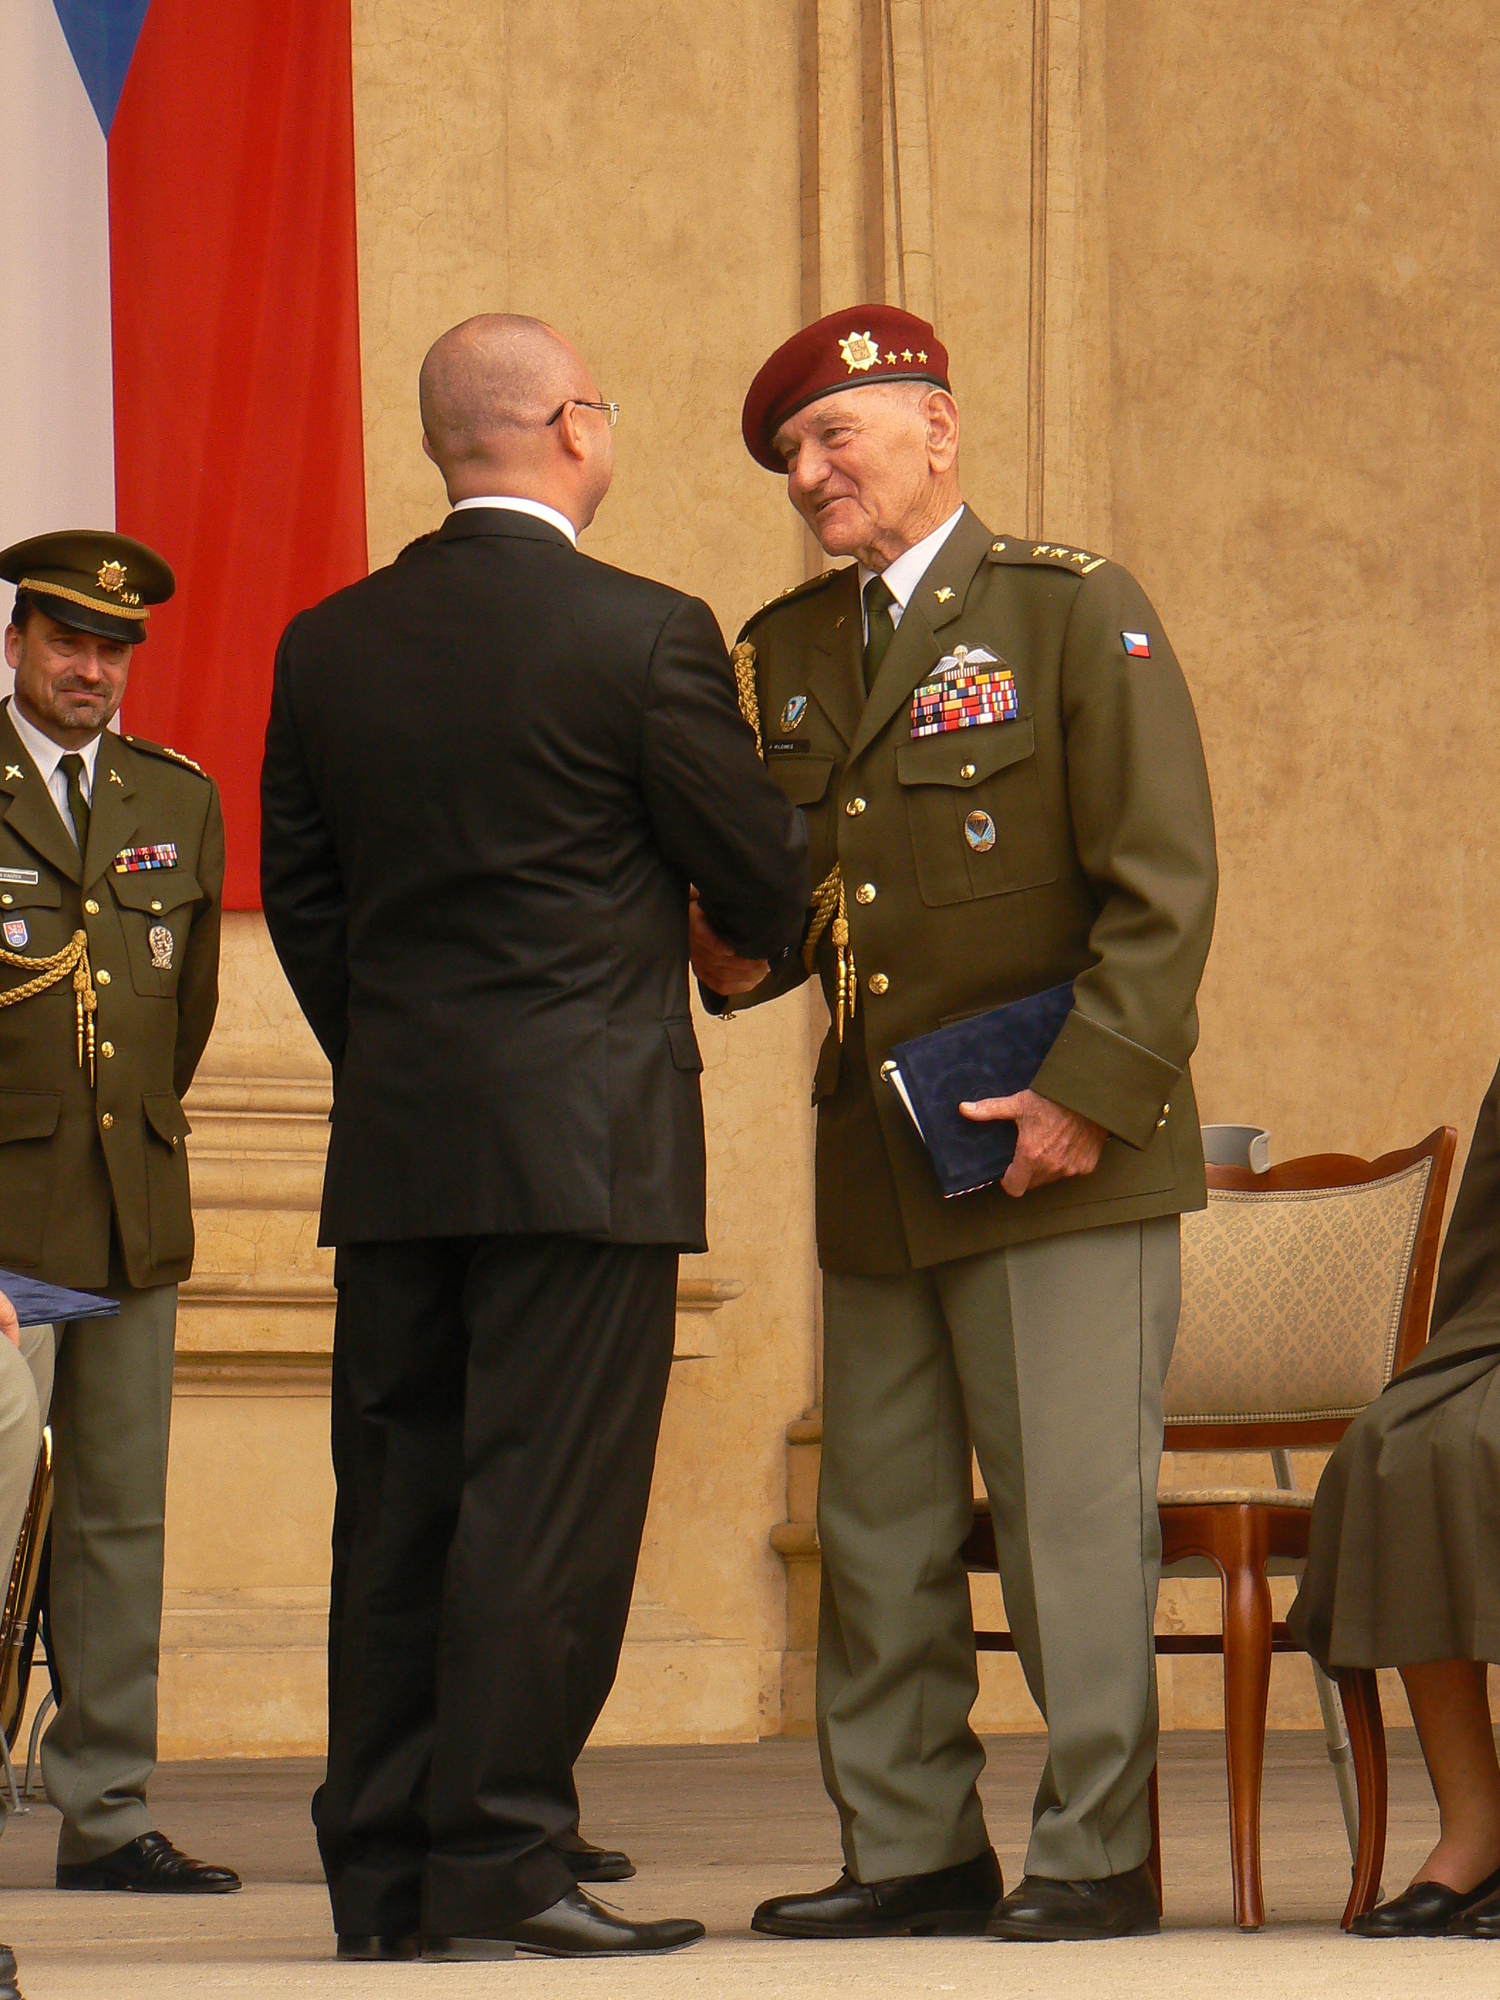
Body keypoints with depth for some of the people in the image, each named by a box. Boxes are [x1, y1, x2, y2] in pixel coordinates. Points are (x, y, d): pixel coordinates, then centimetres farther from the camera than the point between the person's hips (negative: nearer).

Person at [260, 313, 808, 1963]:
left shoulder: (326, 647, 7)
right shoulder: (644, 636, -9)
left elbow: (300, 896, 12)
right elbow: (762, 881, -2)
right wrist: (769, 944, 21)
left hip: (389, 1145, 6)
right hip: (586, 1138, -6)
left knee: (394, 1506, 8)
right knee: (545, 1505, -3)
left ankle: (382, 1874, 12)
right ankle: (497, 1868, -3)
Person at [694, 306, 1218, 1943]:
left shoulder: (1076, 611, -3)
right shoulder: (786, 649, 15)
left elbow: (1165, 884, -8)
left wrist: (1089, 1090, -16)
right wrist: (738, 953, 3)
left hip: (1060, 1153, -6)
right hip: (874, 1160, 6)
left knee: (1075, 1506, -5)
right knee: (876, 1518, 7)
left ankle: (1097, 1853, 1)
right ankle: (913, 1850, 15)